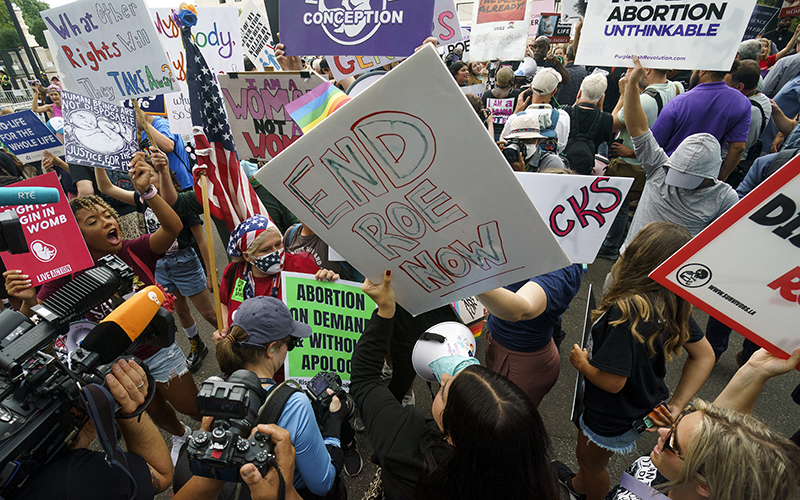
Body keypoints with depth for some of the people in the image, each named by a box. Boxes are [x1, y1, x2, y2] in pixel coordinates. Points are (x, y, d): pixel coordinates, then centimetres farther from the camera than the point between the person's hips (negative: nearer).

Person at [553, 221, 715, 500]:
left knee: (592, 463, 26)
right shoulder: (672, 307, -12)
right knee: (586, 453, 35)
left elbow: (611, 382, -34)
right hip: (642, 407, 8)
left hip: (612, 421, -7)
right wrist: (677, 405, 1)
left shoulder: (626, 310, -38)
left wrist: (581, 362, -14)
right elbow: (704, 355, -1)